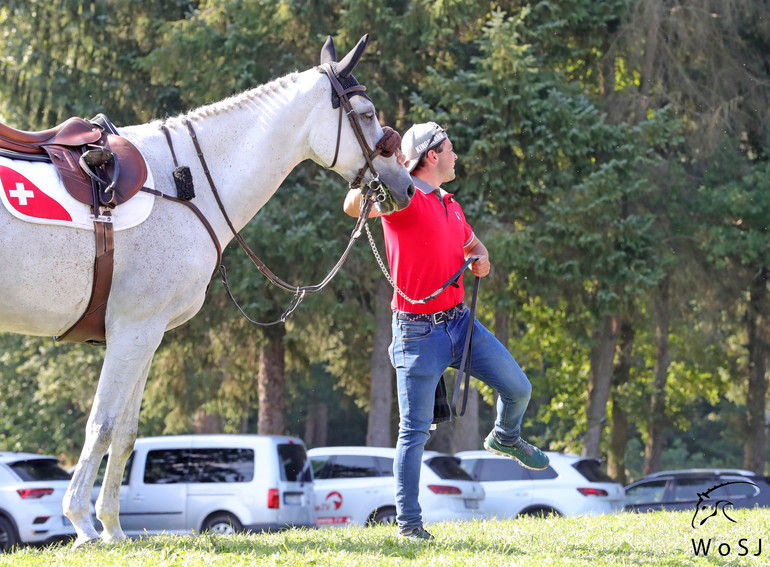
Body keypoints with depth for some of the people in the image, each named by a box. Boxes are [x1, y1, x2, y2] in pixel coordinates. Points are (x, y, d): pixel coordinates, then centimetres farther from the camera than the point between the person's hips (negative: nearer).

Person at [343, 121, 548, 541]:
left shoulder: (450, 206, 15)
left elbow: (472, 244, 33)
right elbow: (353, 207, -29)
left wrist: (481, 259, 10)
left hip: (460, 321, 7)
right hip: (418, 331, -7)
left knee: (518, 388, 8)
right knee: (415, 431, -4)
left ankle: (505, 438, 41)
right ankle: (408, 522, 3)